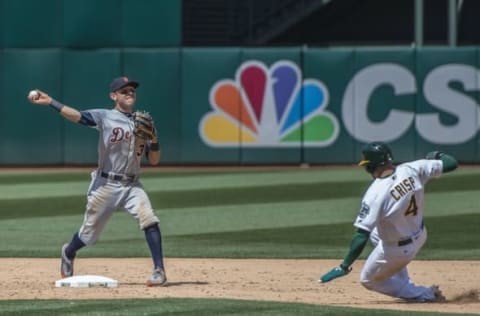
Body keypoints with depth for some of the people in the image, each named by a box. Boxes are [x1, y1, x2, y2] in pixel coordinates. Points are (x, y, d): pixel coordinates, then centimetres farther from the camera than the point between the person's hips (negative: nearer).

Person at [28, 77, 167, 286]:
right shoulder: (105, 117, -5)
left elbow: (154, 161, 9)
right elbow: (76, 115, -22)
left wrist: (154, 140, -12)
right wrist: (50, 102, -38)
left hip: (131, 186, 3)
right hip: (106, 185, -3)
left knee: (149, 220, -21)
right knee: (89, 234, 9)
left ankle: (159, 271, -18)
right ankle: (68, 254, 42)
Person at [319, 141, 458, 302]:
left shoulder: (376, 193, -32)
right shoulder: (412, 170, -19)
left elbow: (362, 235, -33)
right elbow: (451, 163, -10)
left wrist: (344, 266, -28)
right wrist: (437, 156, 14)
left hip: (398, 250, -7)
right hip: (420, 236, 7)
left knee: (368, 279, 17)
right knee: (375, 234, 33)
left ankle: (426, 295, 11)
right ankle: (404, 285, 31)